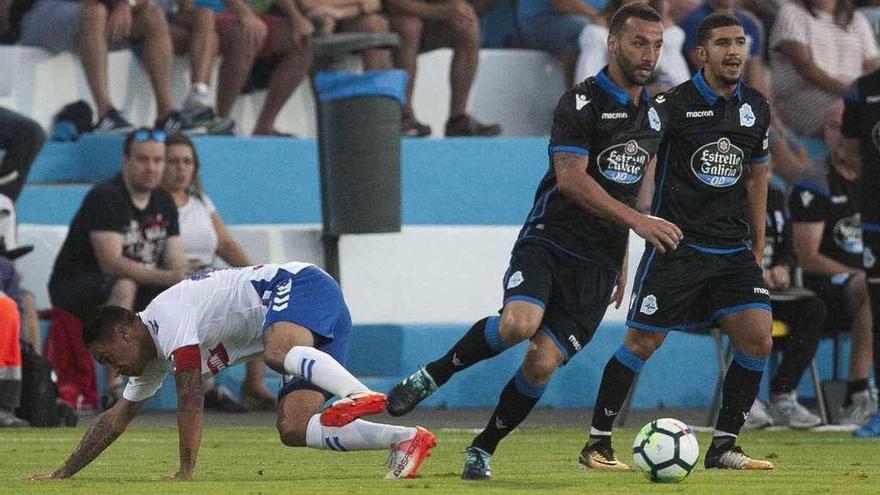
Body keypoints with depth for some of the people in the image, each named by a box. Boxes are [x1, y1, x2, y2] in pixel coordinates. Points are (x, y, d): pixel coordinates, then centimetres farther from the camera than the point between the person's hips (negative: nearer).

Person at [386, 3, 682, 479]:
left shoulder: (652, 116, 14)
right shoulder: (581, 102, -9)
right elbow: (571, 178, -19)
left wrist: (622, 261, 27)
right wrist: (638, 221, -25)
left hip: (597, 267, 5)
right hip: (548, 242, -5)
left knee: (542, 363, -7)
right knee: (518, 323, -31)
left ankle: (482, 449, 12)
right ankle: (434, 374, -6)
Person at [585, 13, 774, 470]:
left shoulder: (755, 108, 9)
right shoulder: (674, 104, -9)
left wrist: (758, 246, 20)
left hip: (732, 251, 5)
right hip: (677, 244, -5)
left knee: (757, 338, -8)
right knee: (642, 342, -4)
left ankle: (724, 446, 2)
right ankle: (598, 441, 10)